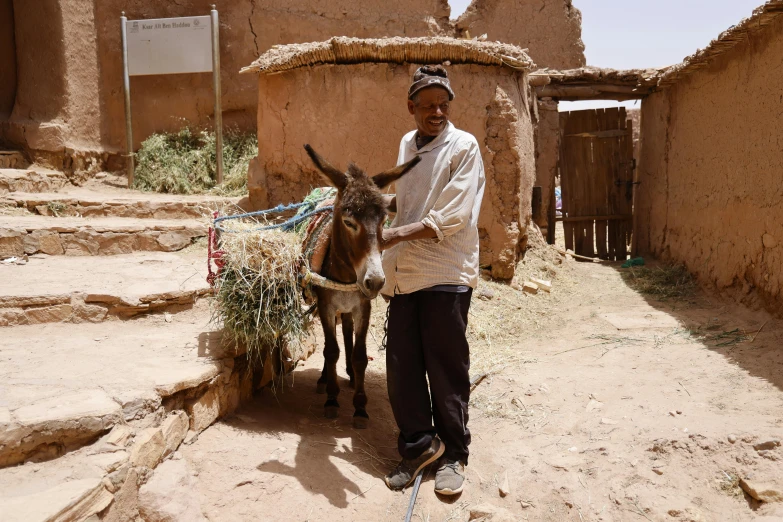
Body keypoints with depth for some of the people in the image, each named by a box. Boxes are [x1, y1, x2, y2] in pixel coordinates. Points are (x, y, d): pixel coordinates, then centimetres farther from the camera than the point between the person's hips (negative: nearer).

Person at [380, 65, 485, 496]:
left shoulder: (463, 147, -7)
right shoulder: (407, 144, 13)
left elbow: (451, 218, -16)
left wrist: (394, 235, -18)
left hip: (445, 274, -6)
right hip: (403, 274, 6)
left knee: (447, 369, 4)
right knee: (401, 367, 8)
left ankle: (453, 455, 22)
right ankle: (418, 444, 27)